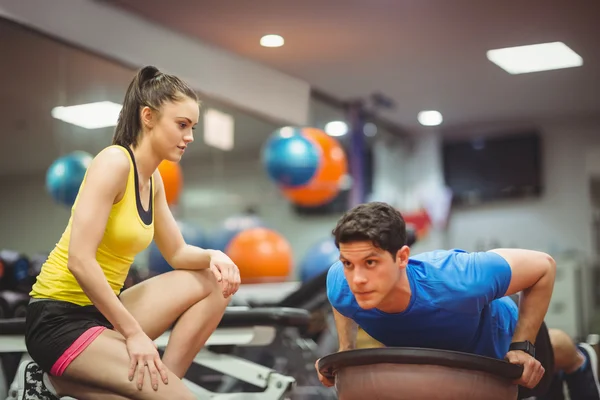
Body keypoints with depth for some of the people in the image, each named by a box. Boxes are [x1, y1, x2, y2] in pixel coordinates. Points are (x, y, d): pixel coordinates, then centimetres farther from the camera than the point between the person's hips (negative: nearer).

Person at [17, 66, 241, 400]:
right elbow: (80, 260, -25)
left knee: (216, 283, 4)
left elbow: (177, 253, 18)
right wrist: (134, 333, -22)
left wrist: (213, 257, -5)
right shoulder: (115, 162, -17)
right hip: (60, 320, -9)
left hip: (102, 310, 9)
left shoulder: (152, 179, 9)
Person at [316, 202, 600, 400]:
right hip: (434, 354, 3)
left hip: (498, 337, -3)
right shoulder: (341, 287, -38)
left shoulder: (455, 281, -50)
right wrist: (346, 350, -19)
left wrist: (522, 347, -34)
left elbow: (543, 266, -32)